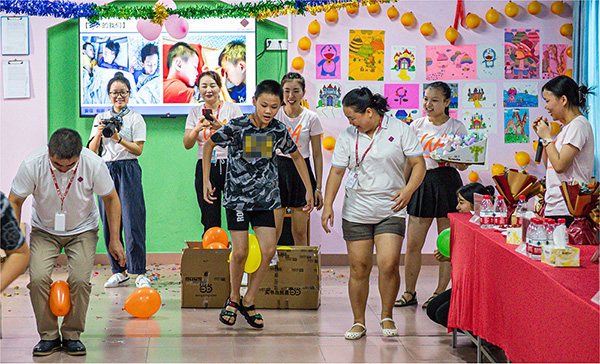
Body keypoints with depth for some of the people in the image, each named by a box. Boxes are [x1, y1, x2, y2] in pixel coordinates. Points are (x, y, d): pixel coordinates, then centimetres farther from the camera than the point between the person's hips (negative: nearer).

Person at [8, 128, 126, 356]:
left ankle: (72, 335, 1)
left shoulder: (94, 164, -24)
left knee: (80, 279, -20)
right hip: (44, 230, 0)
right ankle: (48, 336, -2)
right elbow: (14, 201, -10)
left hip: (82, 230, 0)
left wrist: (115, 240, -8)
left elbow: (111, 199, -7)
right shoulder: (32, 164, -25)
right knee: (37, 278, -20)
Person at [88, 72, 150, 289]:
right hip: (106, 171, 4)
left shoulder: (136, 119, 4)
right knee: (109, 222, 2)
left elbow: (138, 149, -4)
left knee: (132, 221, -10)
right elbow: (92, 150, 9)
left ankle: (140, 273, -7)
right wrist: (99, 134, -9)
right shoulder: (101, 118, 14)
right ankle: (119, 271, 10)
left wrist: (119, 139, -18)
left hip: (128, 171, -4)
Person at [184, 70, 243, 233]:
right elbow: (187, 144, 3)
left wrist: (222, 127, -22)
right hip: (205, 167, 2)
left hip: (230, 165, -2)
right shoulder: (195, 113, 10)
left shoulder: (232, 108, 4)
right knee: (210, 221, 1)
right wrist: (198, 128, -17)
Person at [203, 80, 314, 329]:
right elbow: (209, 145, 5)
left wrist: (309, 189, 14)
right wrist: (206, 181, 2)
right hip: (237, 197, -3)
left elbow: (296, 157, 15)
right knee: (240, 251, -7)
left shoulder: (279, 130, -2)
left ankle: (248, 302, 9)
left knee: (269, 249, -7)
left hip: (265, 199, 3)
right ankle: (234, 298, 19)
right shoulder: (236, 127, -11)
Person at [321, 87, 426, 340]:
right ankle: (358, 322, 16)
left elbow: (419, 164, 1)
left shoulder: (400, 130, 0)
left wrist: (408, 190, -16)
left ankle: (386, 316, 8)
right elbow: (337, 171, 7)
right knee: (358, 268, 2)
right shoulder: (347, 136, 6)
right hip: (356, 212, 2)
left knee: (388, 265, -13)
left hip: (391, 211, -2)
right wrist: (328, 205, -2)